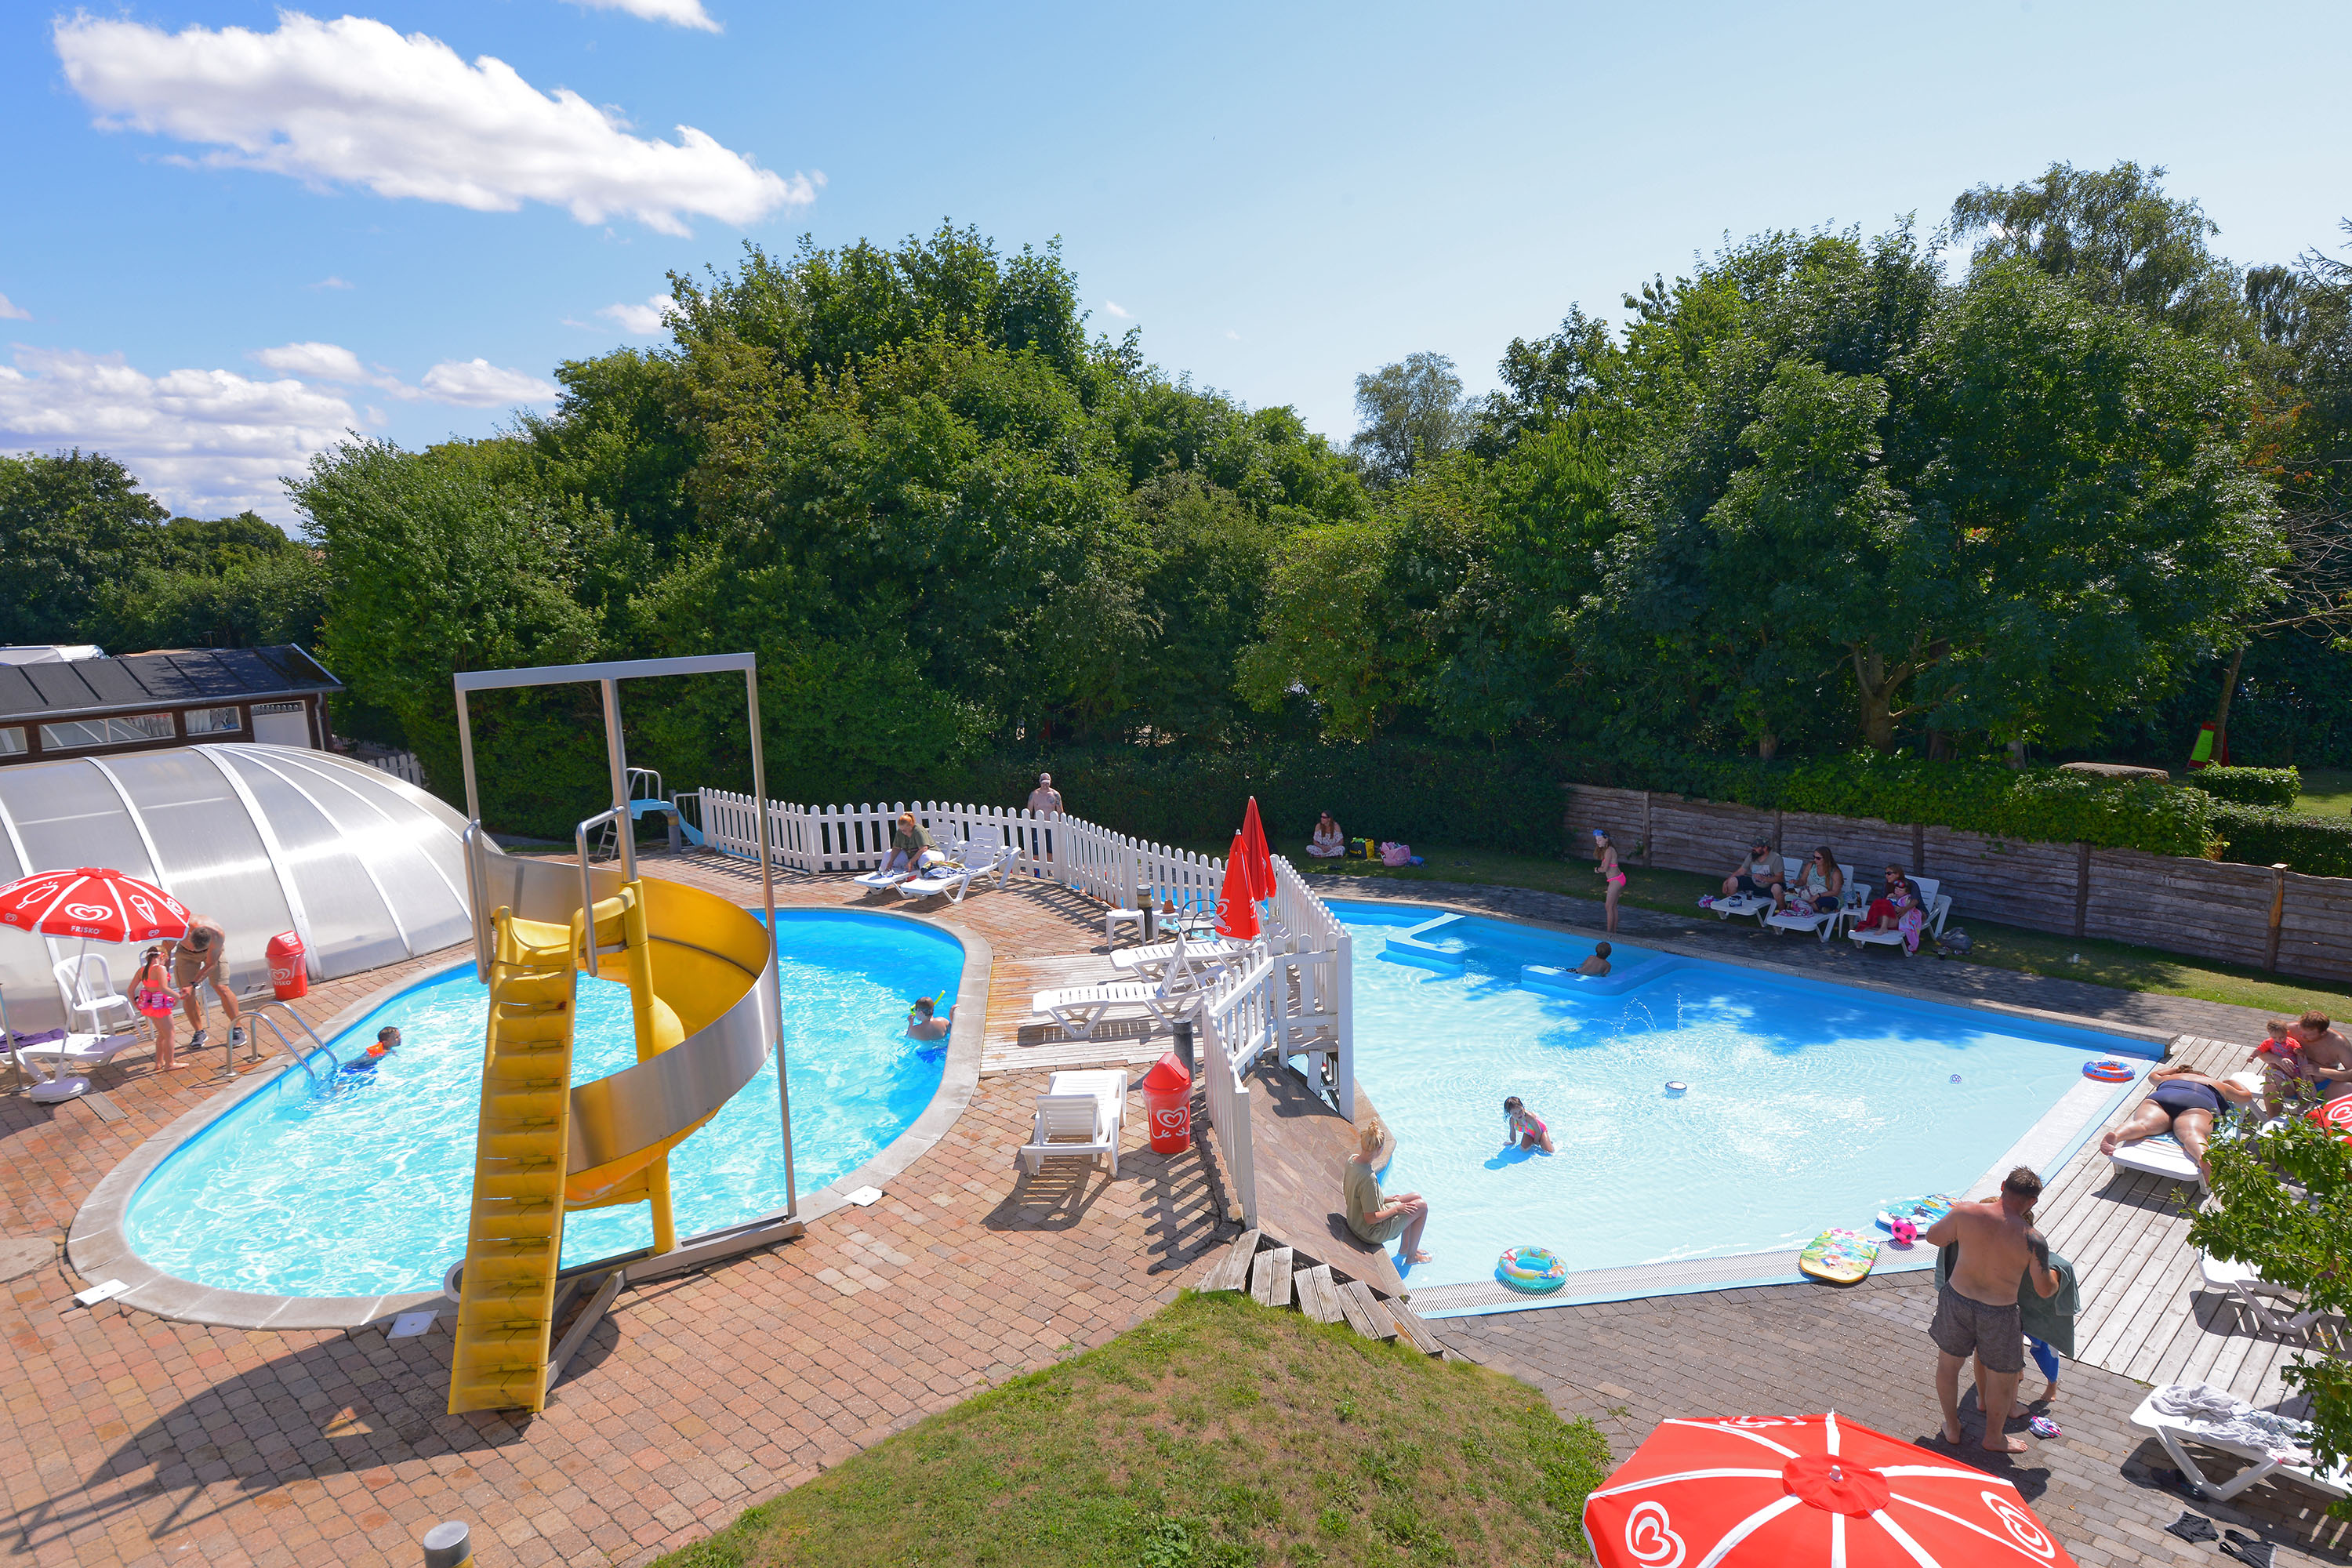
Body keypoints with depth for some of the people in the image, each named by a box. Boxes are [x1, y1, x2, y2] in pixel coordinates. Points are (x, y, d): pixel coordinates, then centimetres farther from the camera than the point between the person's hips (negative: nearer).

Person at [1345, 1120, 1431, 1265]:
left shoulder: (1352, 1159, -8)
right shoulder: (1368, 1177, -35)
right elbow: (1371, 1219, -27)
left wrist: (1385, 1200, 8)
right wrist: (1396, 1209, -14)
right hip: (1371, 1233, -8)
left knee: (1416, 1196, 18)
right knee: (1421, 1207, 5)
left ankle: (1405, 1248, 32)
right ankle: (1411, 1256, 22)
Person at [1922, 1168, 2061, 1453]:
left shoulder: (1966, 1213, -17)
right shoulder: (2033, 1241, -19)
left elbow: (1934, 1237, -1)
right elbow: (2045, 1290, -6)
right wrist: (2055, 1277, 17)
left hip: (1957, 1300, 2)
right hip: (1999, 1313, -2)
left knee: (1948, 1365, 24)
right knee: (2001, 1377, 24)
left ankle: (1952, 1428, 40)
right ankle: (1994, 1437, 43)